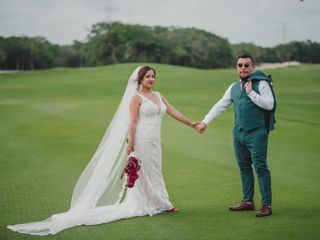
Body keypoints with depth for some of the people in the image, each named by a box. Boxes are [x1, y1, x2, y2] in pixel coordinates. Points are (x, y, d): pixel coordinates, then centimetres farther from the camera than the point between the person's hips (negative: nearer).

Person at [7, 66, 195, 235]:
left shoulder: (158, 96, 13)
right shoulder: (136, 97, -8)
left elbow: (173, 112, 16)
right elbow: (132, 122, -13)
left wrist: (192, 124, 17)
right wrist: (130, 144, -18)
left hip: (154, 142, 7)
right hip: (141, 141, -7)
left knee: (153, 172, 12)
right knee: (141, 172, 0)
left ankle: (158, 203, 19)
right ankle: (141, 205, 8)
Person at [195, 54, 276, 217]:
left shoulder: (261, 83, -4)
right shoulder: (234, 87, 15)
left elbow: (269, 104, -14)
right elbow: (220, 106, 16)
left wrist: (251, 93, -16)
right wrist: (205, 122, 12)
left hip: (256, 133, -7)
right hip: (238, 133, 7)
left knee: (260, 167, -9)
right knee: (244, 167, 12)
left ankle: (266, 205, -5)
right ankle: (248, 201, 22)